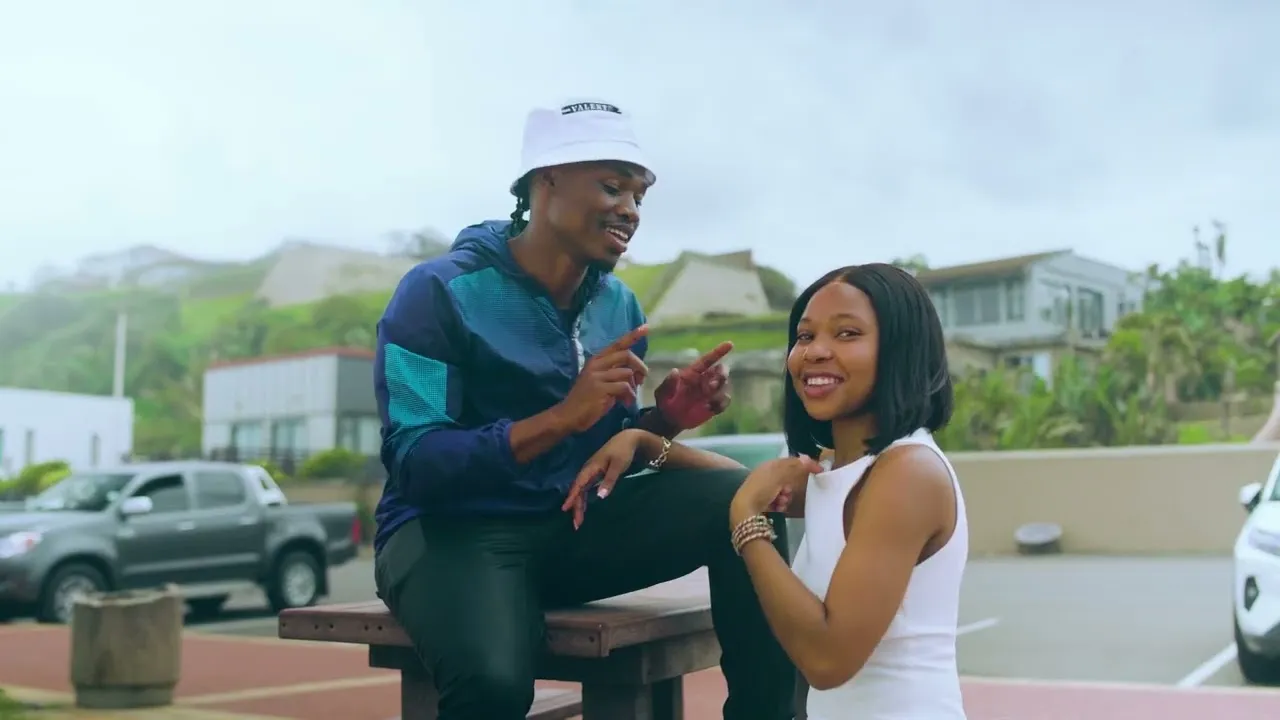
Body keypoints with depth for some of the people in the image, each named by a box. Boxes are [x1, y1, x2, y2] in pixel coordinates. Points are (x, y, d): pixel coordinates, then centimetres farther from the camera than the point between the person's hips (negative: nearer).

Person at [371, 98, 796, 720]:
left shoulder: (619, 307, 7)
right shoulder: (440, 292, -12)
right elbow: (414, 465, -19)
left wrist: (662, 420, -9)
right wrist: (559, 417, -29)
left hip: (571, 526, 6)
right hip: (451, 528, -5)